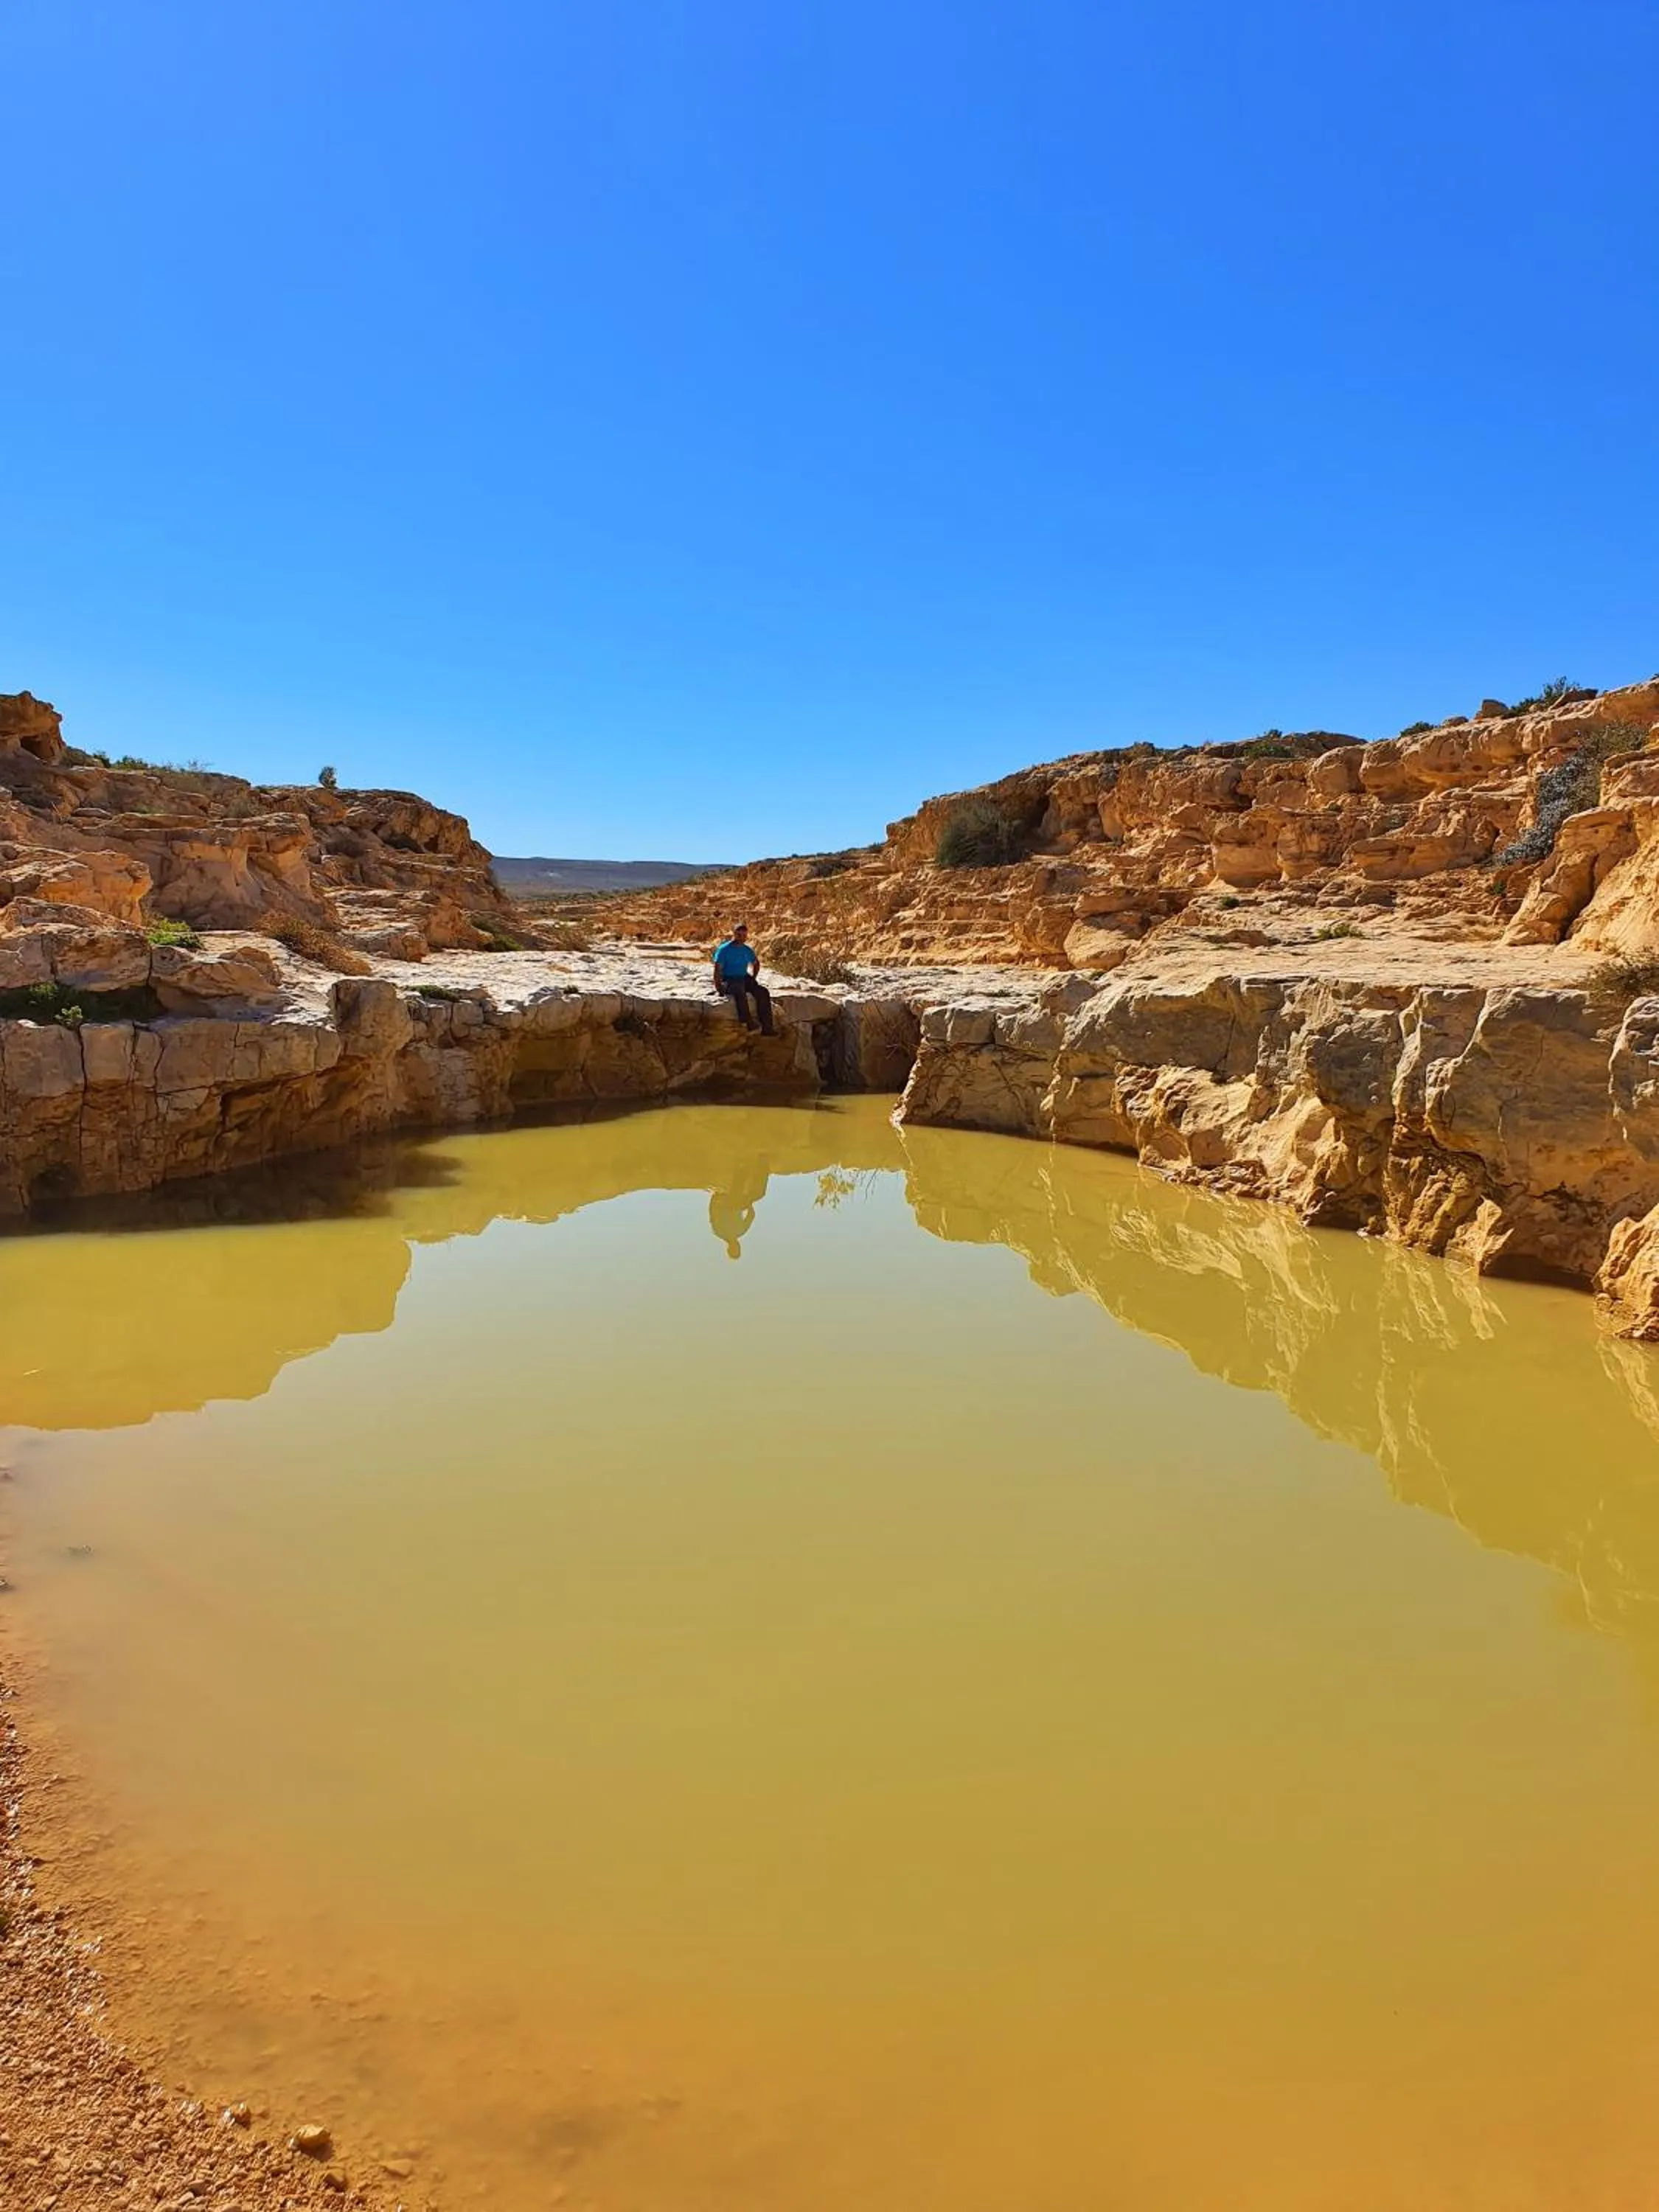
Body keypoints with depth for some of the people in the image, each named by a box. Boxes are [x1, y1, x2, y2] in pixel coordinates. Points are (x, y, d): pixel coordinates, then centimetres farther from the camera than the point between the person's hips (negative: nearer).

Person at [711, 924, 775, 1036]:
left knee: (763, 992, -17)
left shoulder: (748, 950, 11)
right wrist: (718, 987, -19)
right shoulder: (724, 949, -5)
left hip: (744, 979, 6)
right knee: (740, 991, -39)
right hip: (728, 980, -6)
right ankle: (748, 1024, -46)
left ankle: (767, 1028, -20)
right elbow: (718, 970, -9)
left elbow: (756, 963, 30)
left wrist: (753, 978, 16)